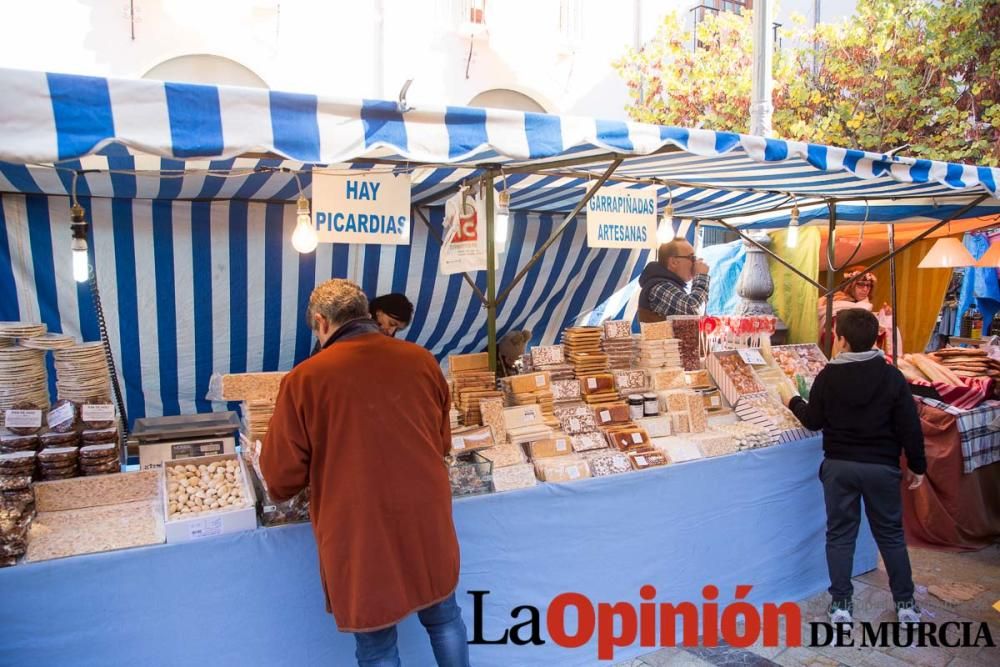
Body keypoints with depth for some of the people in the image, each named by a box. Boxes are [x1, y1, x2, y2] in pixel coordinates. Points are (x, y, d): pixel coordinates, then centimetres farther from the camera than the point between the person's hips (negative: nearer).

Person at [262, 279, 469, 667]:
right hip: (427, 521, 4)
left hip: (361, 534, -3)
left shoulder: (305, 379, -13)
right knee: (443, 617, 25)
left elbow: (281, 478, -6)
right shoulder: (421, 360, -2)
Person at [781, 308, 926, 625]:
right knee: (890, 534, 14)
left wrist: (793, 401, 19)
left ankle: (840, 604, 14)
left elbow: (813, 422, 1)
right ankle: (905, 603, 23)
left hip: (839, 465, 0)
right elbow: (909, 426, -6)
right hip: (882, 466, 0)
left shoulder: (828, 376, -8)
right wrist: (917, 466, 6)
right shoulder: (891, 376, -9)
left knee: (840, 534, 9)